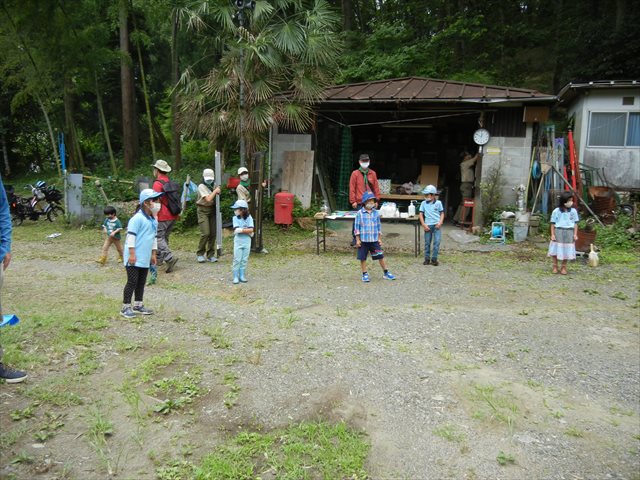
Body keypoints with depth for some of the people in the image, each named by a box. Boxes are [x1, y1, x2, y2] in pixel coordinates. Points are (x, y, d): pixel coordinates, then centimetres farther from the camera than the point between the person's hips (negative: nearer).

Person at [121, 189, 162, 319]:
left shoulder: (153, 220, 12)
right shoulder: (137, 218, -15)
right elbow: (131, 236, -18)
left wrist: (153, 254, 20)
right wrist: (132, 254, -20)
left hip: (145, 258, 8)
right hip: (134, 257, -8)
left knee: (141, 282, 14)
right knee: (132, 282, -5)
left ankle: (138, 305, 25)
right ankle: (126, 307, 5)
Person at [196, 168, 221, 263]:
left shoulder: (212, 186, 12)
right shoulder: (201, 186, -10)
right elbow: (208, 199, -20)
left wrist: (217, 192, -1)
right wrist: (215, 191, -11)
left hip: (212, 210, 7)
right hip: (203, 210, -6)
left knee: (213, 233, 2)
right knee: (205, 233, -14)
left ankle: (210, 255, 12)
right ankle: (200, 254, 2)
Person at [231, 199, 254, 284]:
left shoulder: (249, 218, -4)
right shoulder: (235, 218, -5)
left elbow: (251, 229, -13)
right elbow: (236, 230, -16)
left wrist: (241, 230, -18)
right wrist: (247, 231, -18)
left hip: (247, 241, 1)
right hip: (238, 241, -1)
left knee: (244, 260, 7)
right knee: (237, 260, -1)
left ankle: (242, 276, 17)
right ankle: (236, 277, 6)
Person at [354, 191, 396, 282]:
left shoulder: (376, 213, 4)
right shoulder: (360, 213, -6)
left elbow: (379, 226, 12)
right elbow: (357, 227, -3)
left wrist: (379, 238, 10)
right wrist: (357, 239, -4)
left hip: (374, 240, 2)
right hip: (363, 240, -2)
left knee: (381, 256, 4)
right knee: (363, 258, 6)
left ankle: (386, 273, 17)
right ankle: (365, 274, 20)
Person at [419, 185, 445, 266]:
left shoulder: (438, 203, 1)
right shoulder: (424, 203, 2)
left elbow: (442, 213, 7)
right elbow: (421, 214, 4)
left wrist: (440, 222, -7)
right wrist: (424, 225, -5)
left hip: (437, 225, -1)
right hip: (428, 225, 1)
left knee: (437, 242, -7)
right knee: (427, 243, 7)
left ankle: (434, 259, 2)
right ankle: (427, 259, 18)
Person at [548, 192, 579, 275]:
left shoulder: (573, 211, 1)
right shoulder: (556, 211, -6)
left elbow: (575, 223, 7)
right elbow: (553, 223, -1)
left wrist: (575, 234, 3)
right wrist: (552, 234, -4)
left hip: (569, 233, 2)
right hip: (558, 232, -2)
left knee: (566, 250, 5)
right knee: (556, 250, 2)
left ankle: (563, 267, 19)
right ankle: (555, 266, 18)